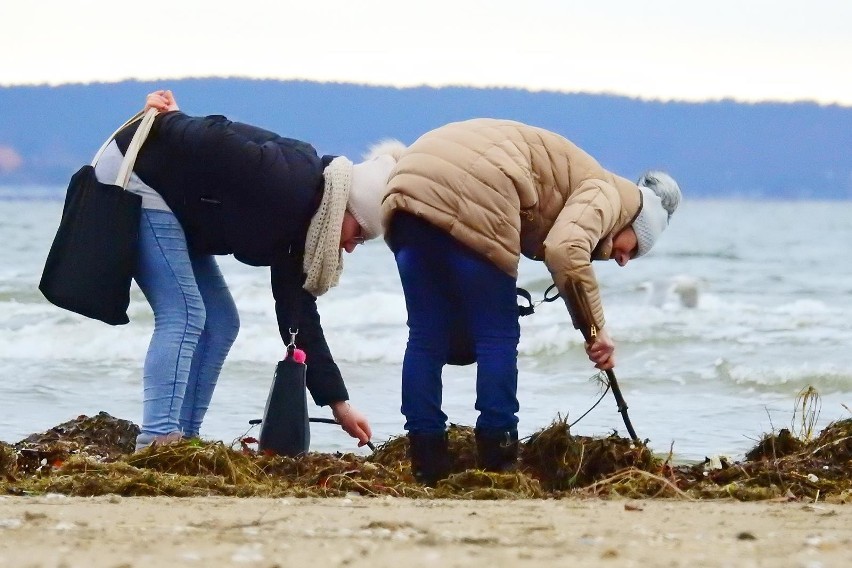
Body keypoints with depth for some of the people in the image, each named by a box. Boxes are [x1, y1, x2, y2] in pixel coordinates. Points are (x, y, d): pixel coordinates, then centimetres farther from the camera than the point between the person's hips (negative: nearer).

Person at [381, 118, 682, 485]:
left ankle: (427, 469, 14)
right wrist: (595, 328, -3)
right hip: (469, 195, -9)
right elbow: (566, 250, -11)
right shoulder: (610, 193, 8)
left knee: (427, 337, 12)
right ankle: (499, 466, 6)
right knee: (498, 337, 4)